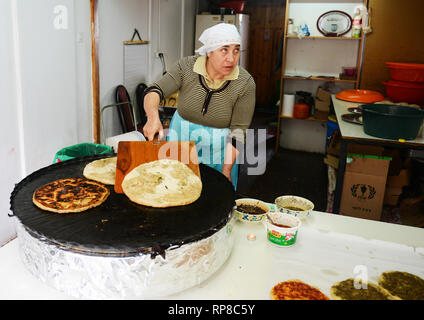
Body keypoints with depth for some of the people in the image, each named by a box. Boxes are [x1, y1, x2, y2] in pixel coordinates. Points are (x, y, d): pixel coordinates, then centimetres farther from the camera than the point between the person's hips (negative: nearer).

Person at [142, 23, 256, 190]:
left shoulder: (245, 84, -16)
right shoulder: (187, 66, -13)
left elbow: (238, 131, -15)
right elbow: (154, 90, -21)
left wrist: (227, 170, -20)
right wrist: (153, 116, -43)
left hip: (218, 150, -1)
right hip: (180, 141, 2)